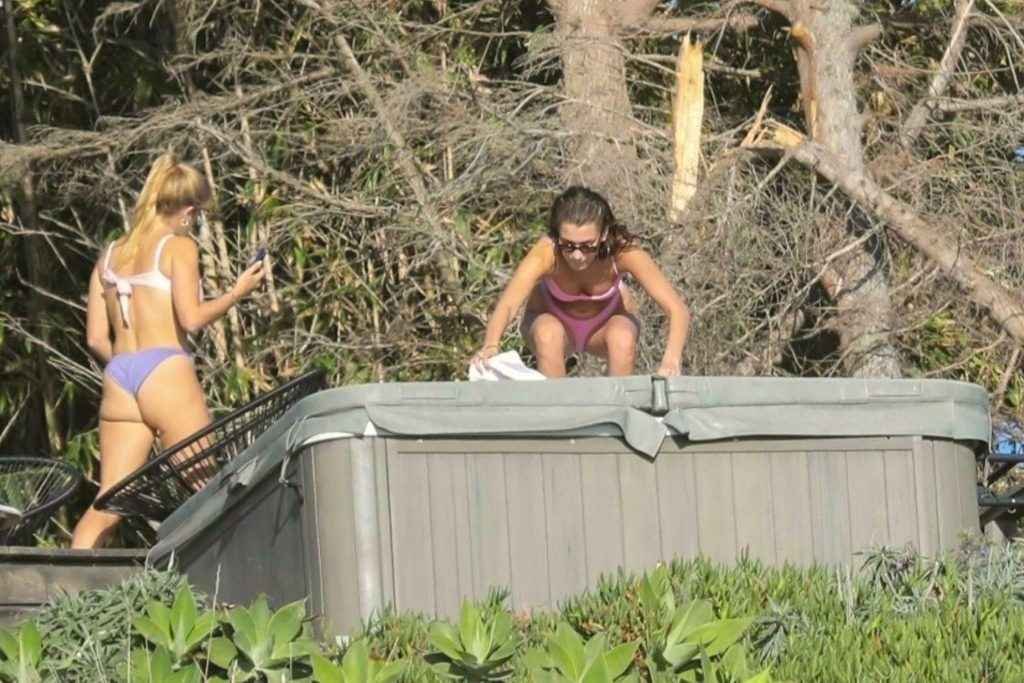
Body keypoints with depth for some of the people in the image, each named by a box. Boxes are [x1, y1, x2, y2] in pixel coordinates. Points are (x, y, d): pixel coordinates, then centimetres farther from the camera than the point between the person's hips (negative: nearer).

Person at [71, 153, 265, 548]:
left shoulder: (110, 255, 18)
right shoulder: (179, 246, 1)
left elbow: (96, 339, 14)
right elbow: (191, 318, -12)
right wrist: (237, 292, 2)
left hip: (118, 378, 6)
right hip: (165, 372, -6)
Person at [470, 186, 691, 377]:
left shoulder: (623, 251, -34)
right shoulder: (546, 252, -36)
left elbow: (678, 309, -38)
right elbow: (507, 304, -50)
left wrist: (671, 360, -56)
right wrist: (490, 346, -71)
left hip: (606, 324, 1)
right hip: (552, 318, -1)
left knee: (623, 338, -32)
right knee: (548, 334, -34)